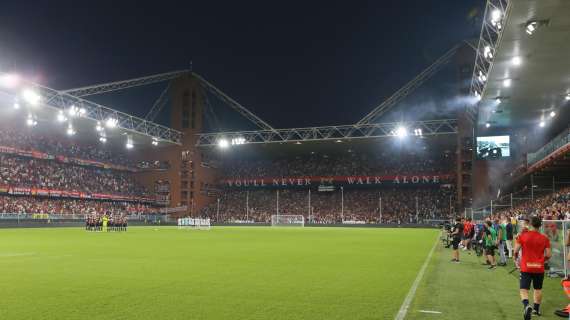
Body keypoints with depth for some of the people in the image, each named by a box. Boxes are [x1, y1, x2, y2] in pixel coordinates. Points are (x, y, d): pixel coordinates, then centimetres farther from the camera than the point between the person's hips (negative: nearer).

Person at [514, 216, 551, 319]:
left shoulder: (523, 236, -8)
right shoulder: (544, 238, -2)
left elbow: (516, 250, -10)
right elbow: (548, 255, -2)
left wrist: (516, 257, 11)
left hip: (526, 267, -2)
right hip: (539, 268, 2)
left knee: (524, 289, 0)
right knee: (538, 289, 20)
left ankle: (526, 305, -26)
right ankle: (536, 309, 31)